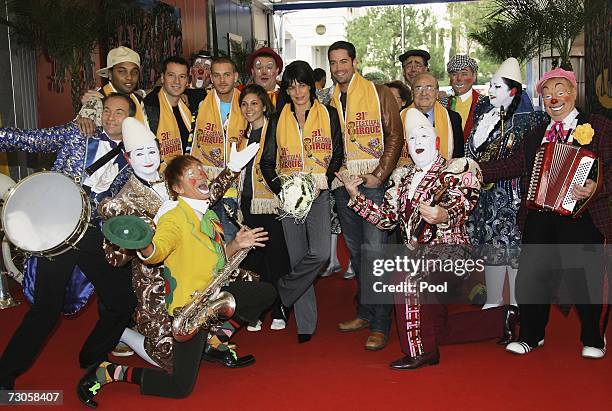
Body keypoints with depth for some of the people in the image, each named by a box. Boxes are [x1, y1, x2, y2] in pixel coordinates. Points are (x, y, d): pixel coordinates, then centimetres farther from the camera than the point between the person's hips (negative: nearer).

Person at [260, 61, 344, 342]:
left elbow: (337, 155, 5)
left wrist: (322, 184, -10)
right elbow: (267, 161, 9)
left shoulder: (328, 114, 7)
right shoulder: (279, 119, 11)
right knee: (298, 256, 2)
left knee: (320, 252, -20)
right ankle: (305, 326, 12)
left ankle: (282, 290, 6)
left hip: (319, 192, -1)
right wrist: (280, 189, -7)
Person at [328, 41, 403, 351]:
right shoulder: (329, 100, 14)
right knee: (355, 250, 11)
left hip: (372, 182, -5)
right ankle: (365, 313, 22)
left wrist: (380, 174, -13)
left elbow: (395, 135, -6)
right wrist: (337, 168, 5)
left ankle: (380, 325, -4)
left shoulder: (379, 93, -1)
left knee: (375, 249, -10)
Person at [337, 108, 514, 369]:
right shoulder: (402, 177, 14)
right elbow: (386, 218, 9)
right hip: (416, 256, 7)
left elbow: (461, 208, -19)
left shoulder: (458, 169, -3)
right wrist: (355, 197, 0)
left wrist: (444, 216, -41)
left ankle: (419, 351, -19)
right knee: (436, 330, 11)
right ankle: (499, 319, 30)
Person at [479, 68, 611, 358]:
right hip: (539, 217, 5)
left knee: (583, 278, 2)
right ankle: (531, 336, 25)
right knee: (531, 275, 6)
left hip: (581, 217, -4)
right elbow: (514, 165, 10)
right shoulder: (536, 135, 19)